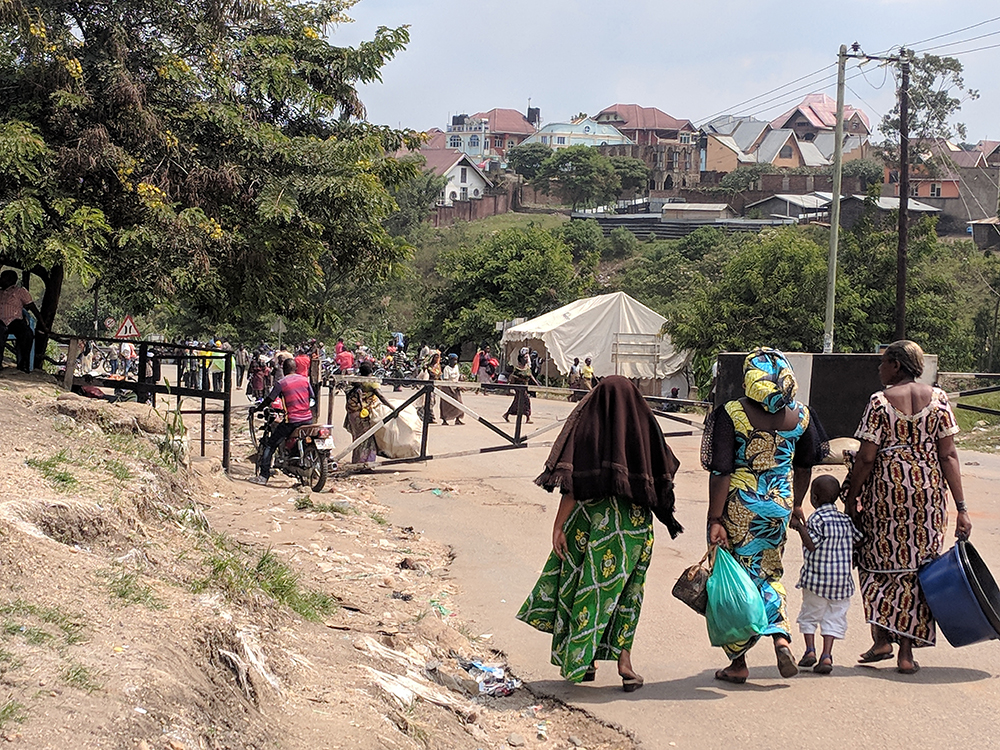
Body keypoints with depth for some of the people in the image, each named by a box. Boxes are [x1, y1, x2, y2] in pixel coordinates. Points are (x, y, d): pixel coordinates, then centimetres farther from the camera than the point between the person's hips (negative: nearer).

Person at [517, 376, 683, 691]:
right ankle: (623, 658, 1)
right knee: (625, 587, 11)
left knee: (587, 582, 9)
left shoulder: (588, 425, -5)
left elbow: (571, 484, -11)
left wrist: (558, 526, -9)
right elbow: (662, 480, 6)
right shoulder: (646, 426, 3)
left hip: (593, 520, -2)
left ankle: (585, 660, 13)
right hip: (636, 523, 3)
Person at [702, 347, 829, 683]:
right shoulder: (800, 416, 0)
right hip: (779, 505, 4)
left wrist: (716, 520, -12)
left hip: (739, 506, -4)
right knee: (768, 573, 21)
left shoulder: (731, 415, -13)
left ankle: (738, 663, 14)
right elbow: (805, 466, 13)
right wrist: (795, 505, 27)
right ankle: (781, 639, 2)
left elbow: (721, 472, -15)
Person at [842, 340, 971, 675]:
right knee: (917, 568, 8)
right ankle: (906, 651, 9)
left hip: (886, 489, -2)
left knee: (880, 561, 13)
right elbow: (948, 455, -2)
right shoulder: (938, 399, 1)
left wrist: (851, 497, 2)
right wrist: (961, 507, -1)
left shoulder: (880, 402, -7)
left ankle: (882, 639, 3)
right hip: (928, 491, 3)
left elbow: (866, 458, -10)